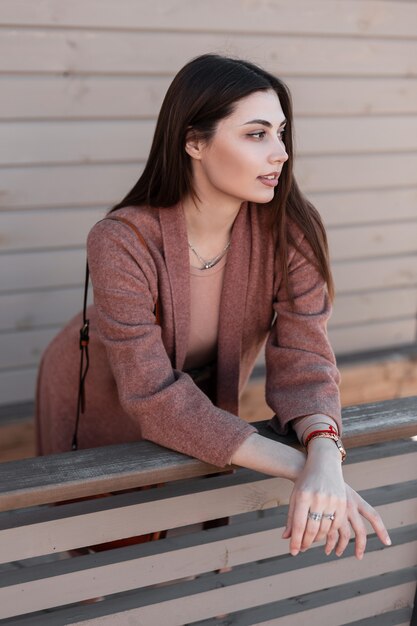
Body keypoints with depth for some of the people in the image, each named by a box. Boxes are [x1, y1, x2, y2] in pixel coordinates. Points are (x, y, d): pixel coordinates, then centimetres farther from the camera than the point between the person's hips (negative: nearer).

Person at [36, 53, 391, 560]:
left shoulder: (291, 231, -25)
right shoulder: (122, 244, -35)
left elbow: (302, 358, -24)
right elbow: (156, 397, -36)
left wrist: (324, 453, -47)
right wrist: (296, 465, -46)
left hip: (203, 413, 3)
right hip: (100, 412, -3)